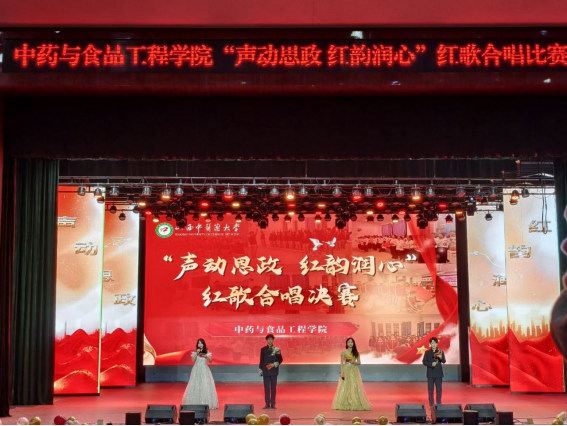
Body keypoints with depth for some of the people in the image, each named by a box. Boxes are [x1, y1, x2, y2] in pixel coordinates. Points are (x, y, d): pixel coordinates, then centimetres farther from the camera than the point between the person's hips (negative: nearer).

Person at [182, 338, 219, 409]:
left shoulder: (207, 352, 3)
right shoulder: (195, 352, 1)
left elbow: (210, 361, 0)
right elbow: (193, 360, -9)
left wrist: (206, 356, -16)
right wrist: (196, 353, -16)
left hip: (204, 370, 0)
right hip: (197, 370, 0)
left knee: (205, 385, -4)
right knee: (196, 385, -2)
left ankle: (206, 403, 1)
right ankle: (196, 403, 4)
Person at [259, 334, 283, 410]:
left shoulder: (276, 349, 0)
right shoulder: (263, 349, 2)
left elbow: (280, 359, 2)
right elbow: (261, 360, 5)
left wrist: (275, 364, -14)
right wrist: (260, 369, 1)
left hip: (274, 371, 0)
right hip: (266, 371, 0)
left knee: (273, 387, 3)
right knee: (266, 387, 1)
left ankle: (273, 404, 8)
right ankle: (267, 404, 6)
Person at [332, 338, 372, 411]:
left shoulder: (356, 353, 8)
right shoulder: (344, 352, 2)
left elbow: (359, 362, 8)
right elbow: (342, 363, 0)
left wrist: (354, 362, -12)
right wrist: (342, 373, -8)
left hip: (354, 371, 2)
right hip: (346, 371, -2)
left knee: (355, 387, -2)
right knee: (345, 387, -3)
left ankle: (356, 404, 2)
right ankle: (345, 405, 0)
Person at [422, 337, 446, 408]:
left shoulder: (440, 352, 2)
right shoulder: (427, 352, 3)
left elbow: (444, 361, -7)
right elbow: (424, 362, 0)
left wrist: (441, 358, -30)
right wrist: (431, 364, -18)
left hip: (438, 373, 0)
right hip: (430, 373, 0)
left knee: (439, 389, 2)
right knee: (430, 389, 2)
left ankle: (439, 404, 11)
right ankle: (431, 404, 9)